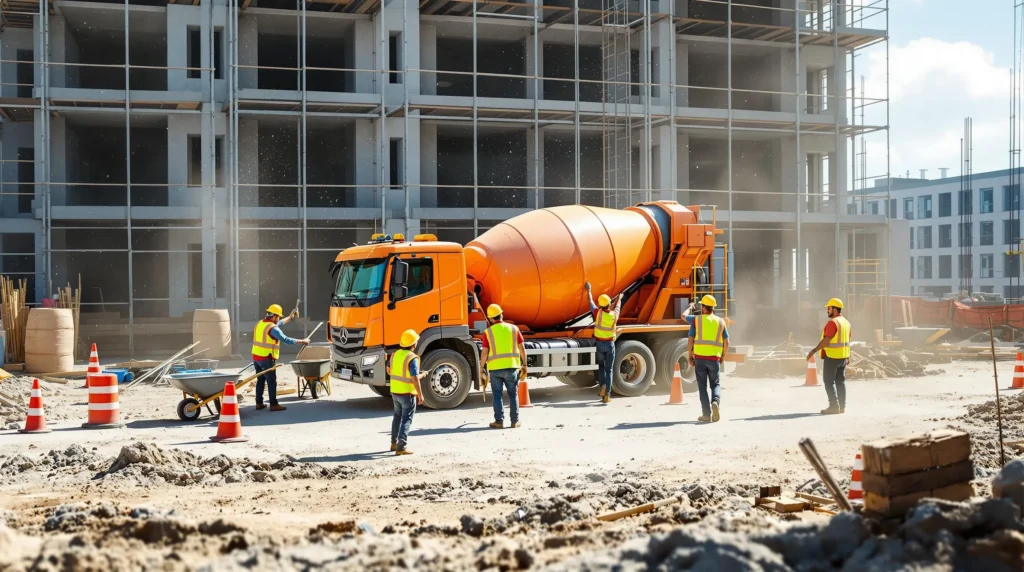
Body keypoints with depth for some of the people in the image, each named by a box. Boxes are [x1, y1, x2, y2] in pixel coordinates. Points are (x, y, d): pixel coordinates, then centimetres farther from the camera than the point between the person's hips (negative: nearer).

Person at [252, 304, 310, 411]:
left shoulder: (259, 324, 12)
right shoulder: (272, 328, -16)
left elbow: (278, 324, 26)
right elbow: (286, 340, -19)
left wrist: (290, 317, 34)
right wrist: (302, 341, -11)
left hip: (256, 357, 9)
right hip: (266, 359, -9)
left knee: (260, 380, 15)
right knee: (272, 381, -1)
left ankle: (259, 403, 18)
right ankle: (273, 404, 2)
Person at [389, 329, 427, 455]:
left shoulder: (395, 354, 2)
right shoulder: (412, 358, -20)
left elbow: (389, 370, 16)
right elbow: (415, 379, -24)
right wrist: (421, 385, -12)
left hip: (395, 391, 7)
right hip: (408, 393, -7)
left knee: (397, 417, 23)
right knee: (406, 419, 0)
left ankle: (394, 443, 31)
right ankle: (401, 447, -4)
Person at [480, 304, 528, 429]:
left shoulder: (488, 332, -1)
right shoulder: (513, 328, 3)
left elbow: (484, 353, -4)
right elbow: (522, 348, 3)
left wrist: (481, 369, 5)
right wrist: (524, 365, 10)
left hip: (495, 368, -1)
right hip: (511, 367, 1)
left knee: (497, 395, 8)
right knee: (513, 394, 10)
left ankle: (499, 421, 7)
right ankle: (515, 421, 11)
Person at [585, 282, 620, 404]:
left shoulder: (598, 312, -12)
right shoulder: (614, 314, -7)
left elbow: (590, 301, 5)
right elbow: (618, 306, 17)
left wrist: (588, 290, 24)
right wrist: (619, 297, 40)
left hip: (599, 343, 0)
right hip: (610, 344, 1)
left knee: (601, 367, 18)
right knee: (609, 370, 4)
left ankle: (603, 385, -7)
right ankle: (607, 395, -2)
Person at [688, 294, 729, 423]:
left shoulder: (697, 320, 0)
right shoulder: (721, 322, 6)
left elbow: (691, 339, -1)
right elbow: (726, 342, 6)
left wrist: (690, 356, 8)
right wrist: (722, 357, 18)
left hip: (699, 357, -1)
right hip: (714, 358, 1)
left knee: (702, 386, 7)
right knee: (715, 384, 14)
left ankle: (706, 414, 3)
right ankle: (716, 401, -16)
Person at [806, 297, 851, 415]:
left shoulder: (832, 322, -18)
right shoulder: (846, 322, 11)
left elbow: (826, 340, -24)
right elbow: (847, 340, 17)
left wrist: (814, 351, -23)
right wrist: (848, 355, 25)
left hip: (831, 356, -9)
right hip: (843, 356, 9)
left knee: (829, 381, -3)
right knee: (840, 381, 12)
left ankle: (834, 406, -7)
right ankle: (842, 406, 14)